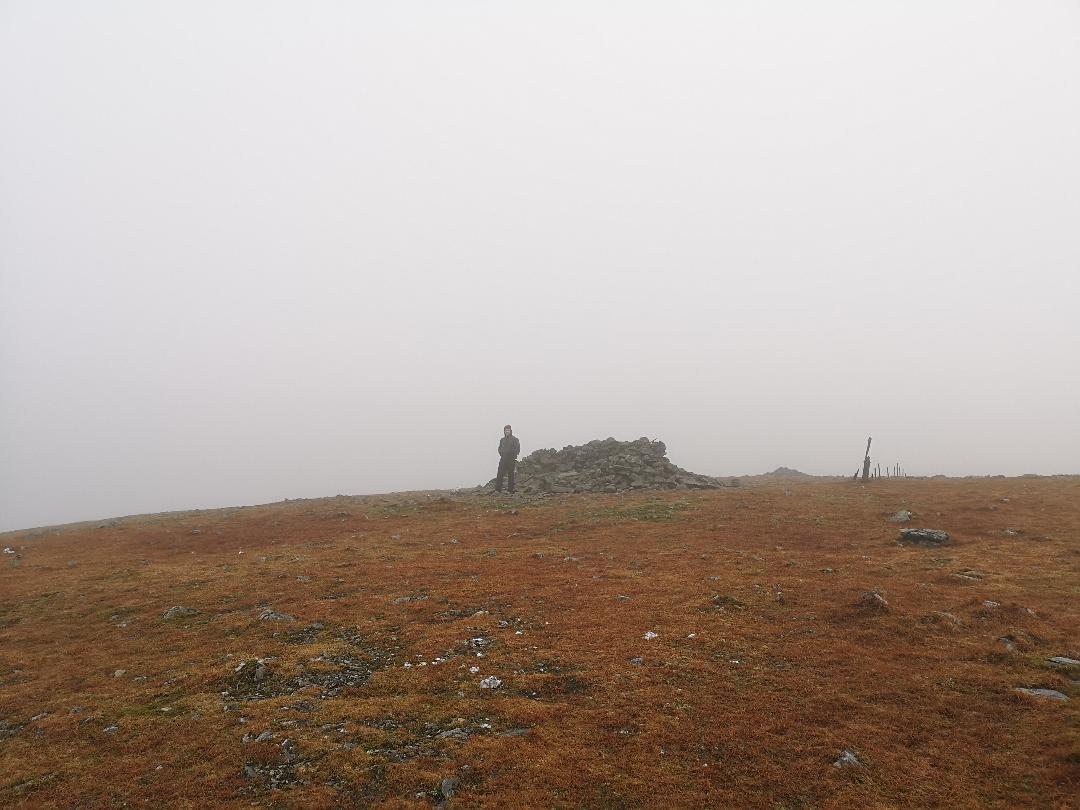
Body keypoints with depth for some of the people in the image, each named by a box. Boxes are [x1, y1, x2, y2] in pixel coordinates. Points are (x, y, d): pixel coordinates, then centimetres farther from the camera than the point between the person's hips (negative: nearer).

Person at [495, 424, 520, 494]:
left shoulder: (514, 439, -1)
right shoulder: (502, 439, 13)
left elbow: (517, 449, -5)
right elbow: (499, 448, 23)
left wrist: (513, 456, -9)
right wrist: (501, 454, 7)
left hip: (511, 459, -4)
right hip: (503, 459, 4)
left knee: (510, 475, 1)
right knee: (499, 474, -5)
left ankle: (511, 491, 6)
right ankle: (498, 489, -4)